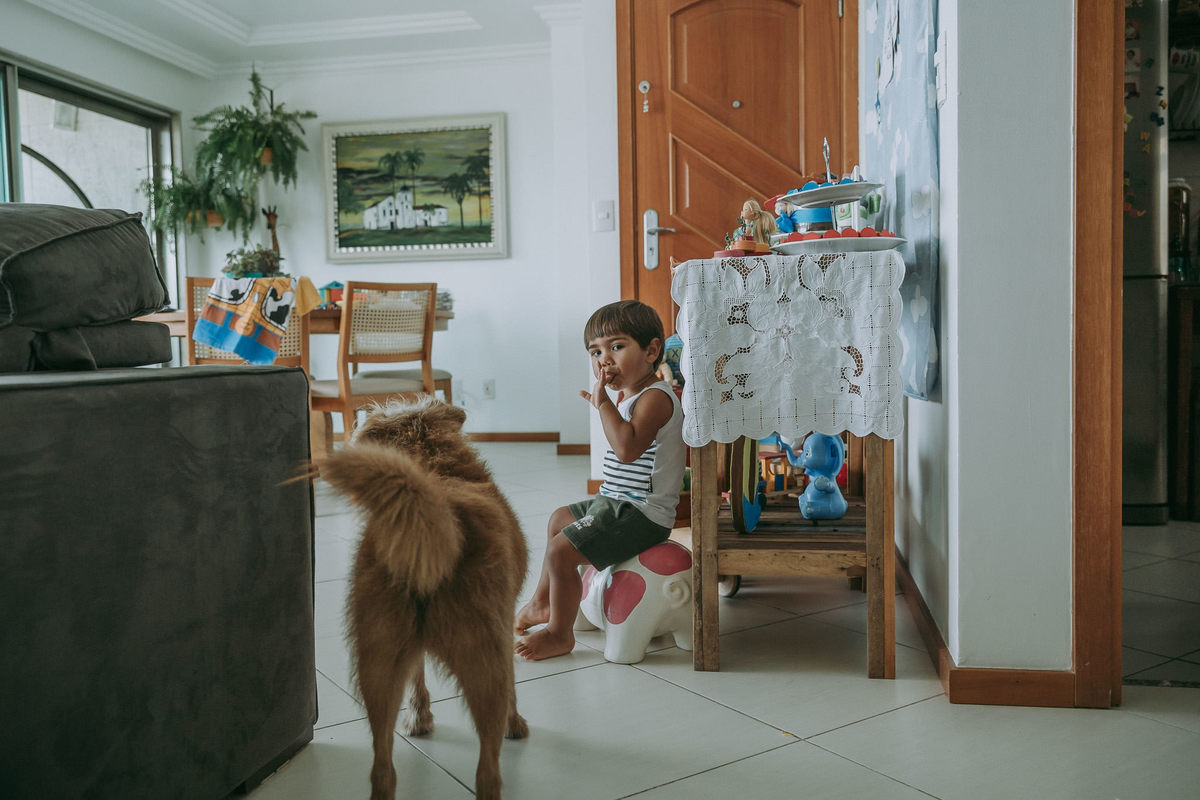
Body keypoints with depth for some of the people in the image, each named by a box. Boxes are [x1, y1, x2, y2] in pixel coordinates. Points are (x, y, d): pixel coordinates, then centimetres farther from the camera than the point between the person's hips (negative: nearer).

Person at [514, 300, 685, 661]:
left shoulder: (655, 397, -20)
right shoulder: (630, 396, 11)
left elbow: (627, 448, -35)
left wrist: (604, 403, -28)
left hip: (640, 512, -11)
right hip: (618, 501, 11)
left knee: (561, 552, -17)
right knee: (558, 520, 28)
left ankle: (560, 633, 2)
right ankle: (542, 602, 40)